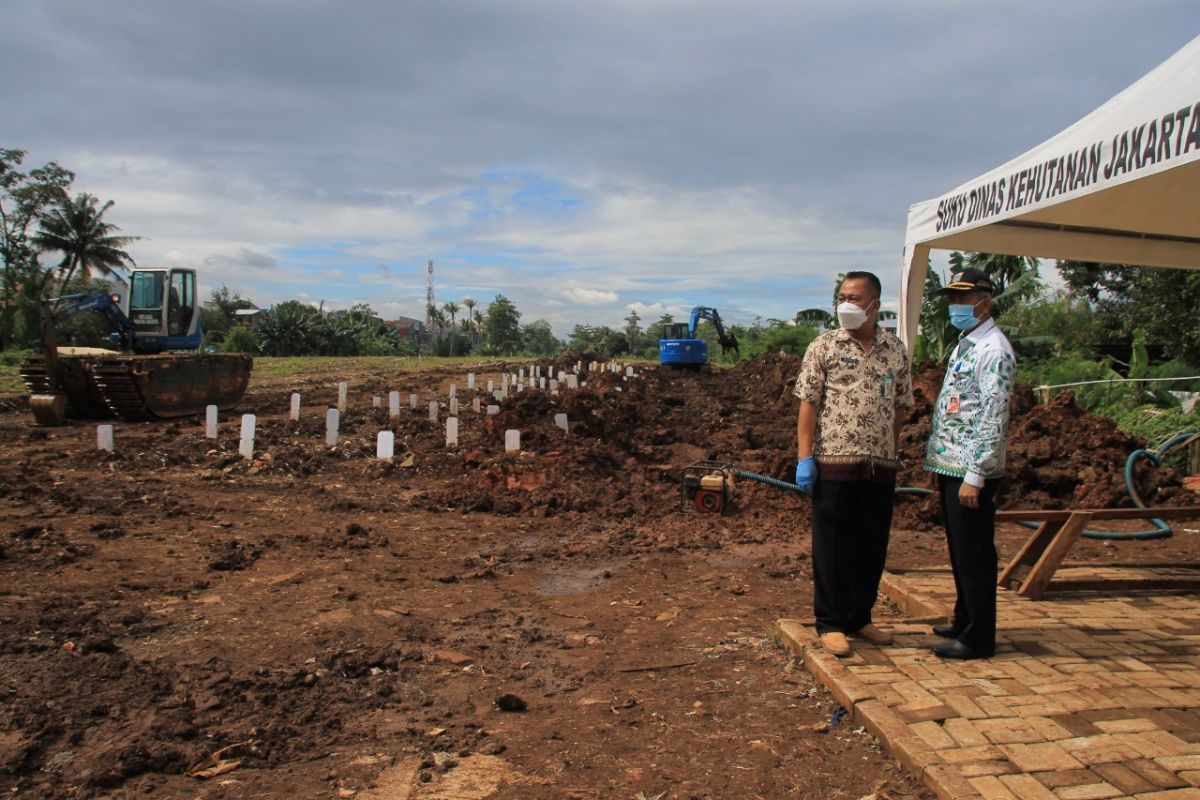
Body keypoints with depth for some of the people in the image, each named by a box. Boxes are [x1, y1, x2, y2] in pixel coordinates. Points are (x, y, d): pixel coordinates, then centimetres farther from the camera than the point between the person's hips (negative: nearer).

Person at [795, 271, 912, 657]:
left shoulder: (896, 350, 9)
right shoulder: (824, 346, -1)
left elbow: (899, 408, 14)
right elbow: (808, 404, -4)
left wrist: (893, 456, 12)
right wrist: (804, 457, -10)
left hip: (881, 465, 4)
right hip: (834, 462, -3)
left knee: (872, 547, 11)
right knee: (832, 546, 2)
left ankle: (860, 617, 26)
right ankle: (830, 623, 13)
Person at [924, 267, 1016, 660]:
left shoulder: (994, 350, -13)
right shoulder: (964, 345, 17)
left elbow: (993, 418, -19)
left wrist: (974, 477, -21)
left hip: (971, 471, -9)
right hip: (949, 466, 9)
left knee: (974, 555, -1)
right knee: (959, 551, 18)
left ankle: (978, 638, 10)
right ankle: (964, 622, 31)